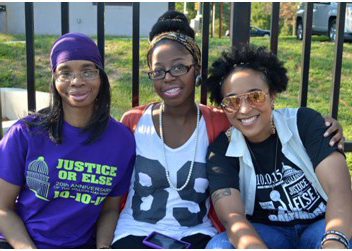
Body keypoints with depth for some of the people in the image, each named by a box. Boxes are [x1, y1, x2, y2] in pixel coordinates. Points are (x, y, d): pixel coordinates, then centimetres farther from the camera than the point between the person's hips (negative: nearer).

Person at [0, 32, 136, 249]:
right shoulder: (26, 133, -7)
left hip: (79, 244, 2)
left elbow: (109, 208, 7)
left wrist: (103, 246, -9)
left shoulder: (122, 139, -3)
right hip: (20, 243, -1)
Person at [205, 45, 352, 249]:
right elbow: (232, 217, -21)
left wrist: (334, 243, -42)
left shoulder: (305, 122, -8)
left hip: (321, 225, -1)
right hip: (264, 232, 1)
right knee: (218, 246, -30)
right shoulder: (222, 151, -7)